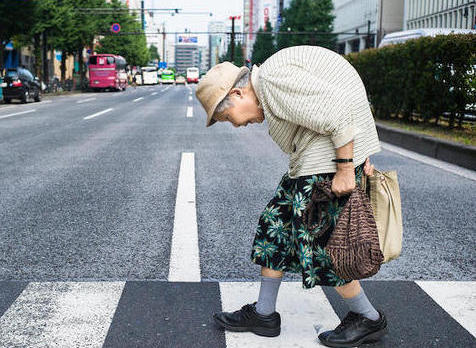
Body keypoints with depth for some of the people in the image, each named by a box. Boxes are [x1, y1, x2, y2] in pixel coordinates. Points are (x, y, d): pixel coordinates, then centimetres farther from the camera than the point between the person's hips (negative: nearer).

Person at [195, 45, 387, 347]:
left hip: (335, 153, -11)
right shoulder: (269, 90, 16)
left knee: (317, 238, -3)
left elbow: (337, 112, -23)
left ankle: (369, 319, 15)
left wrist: (345, 169, -20)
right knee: (277, 223, 12)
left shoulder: (273, 77, -16)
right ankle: (264, 314, 22)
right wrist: (362, 160, 11)